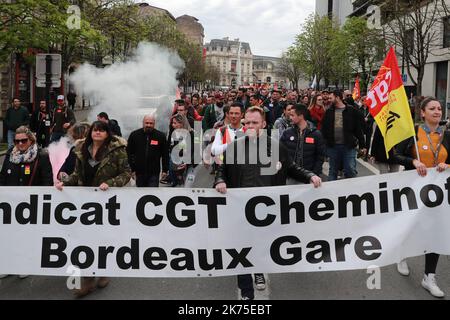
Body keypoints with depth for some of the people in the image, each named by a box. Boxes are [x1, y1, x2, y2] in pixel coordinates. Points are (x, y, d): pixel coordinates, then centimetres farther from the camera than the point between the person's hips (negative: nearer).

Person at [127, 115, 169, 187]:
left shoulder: (160, 136, -2)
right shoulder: (134, 135, 0)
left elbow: (165, 155, 3)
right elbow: (129, 153, 3)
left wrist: (165, 170, -1)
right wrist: (132, 169, -1)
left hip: (154, 173, -2)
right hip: (139, 172, 2)